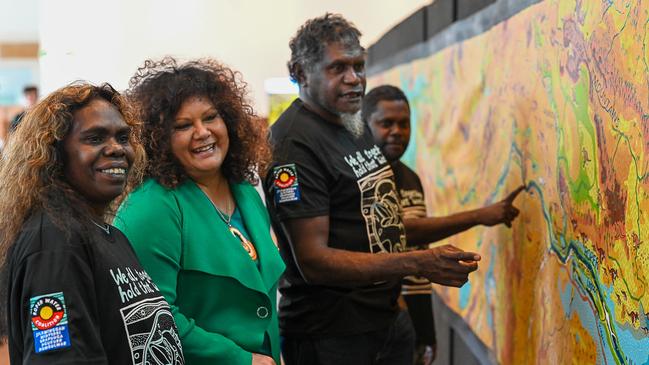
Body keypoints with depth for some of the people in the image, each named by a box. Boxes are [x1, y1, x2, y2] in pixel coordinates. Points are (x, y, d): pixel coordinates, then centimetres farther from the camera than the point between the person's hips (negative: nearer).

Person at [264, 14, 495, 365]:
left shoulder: (355, 124, 11)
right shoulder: (293, 143, -19)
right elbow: (313, 261, -24)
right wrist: (419, 263, -27)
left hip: (388, 318, 8)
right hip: (329, 334, -8)